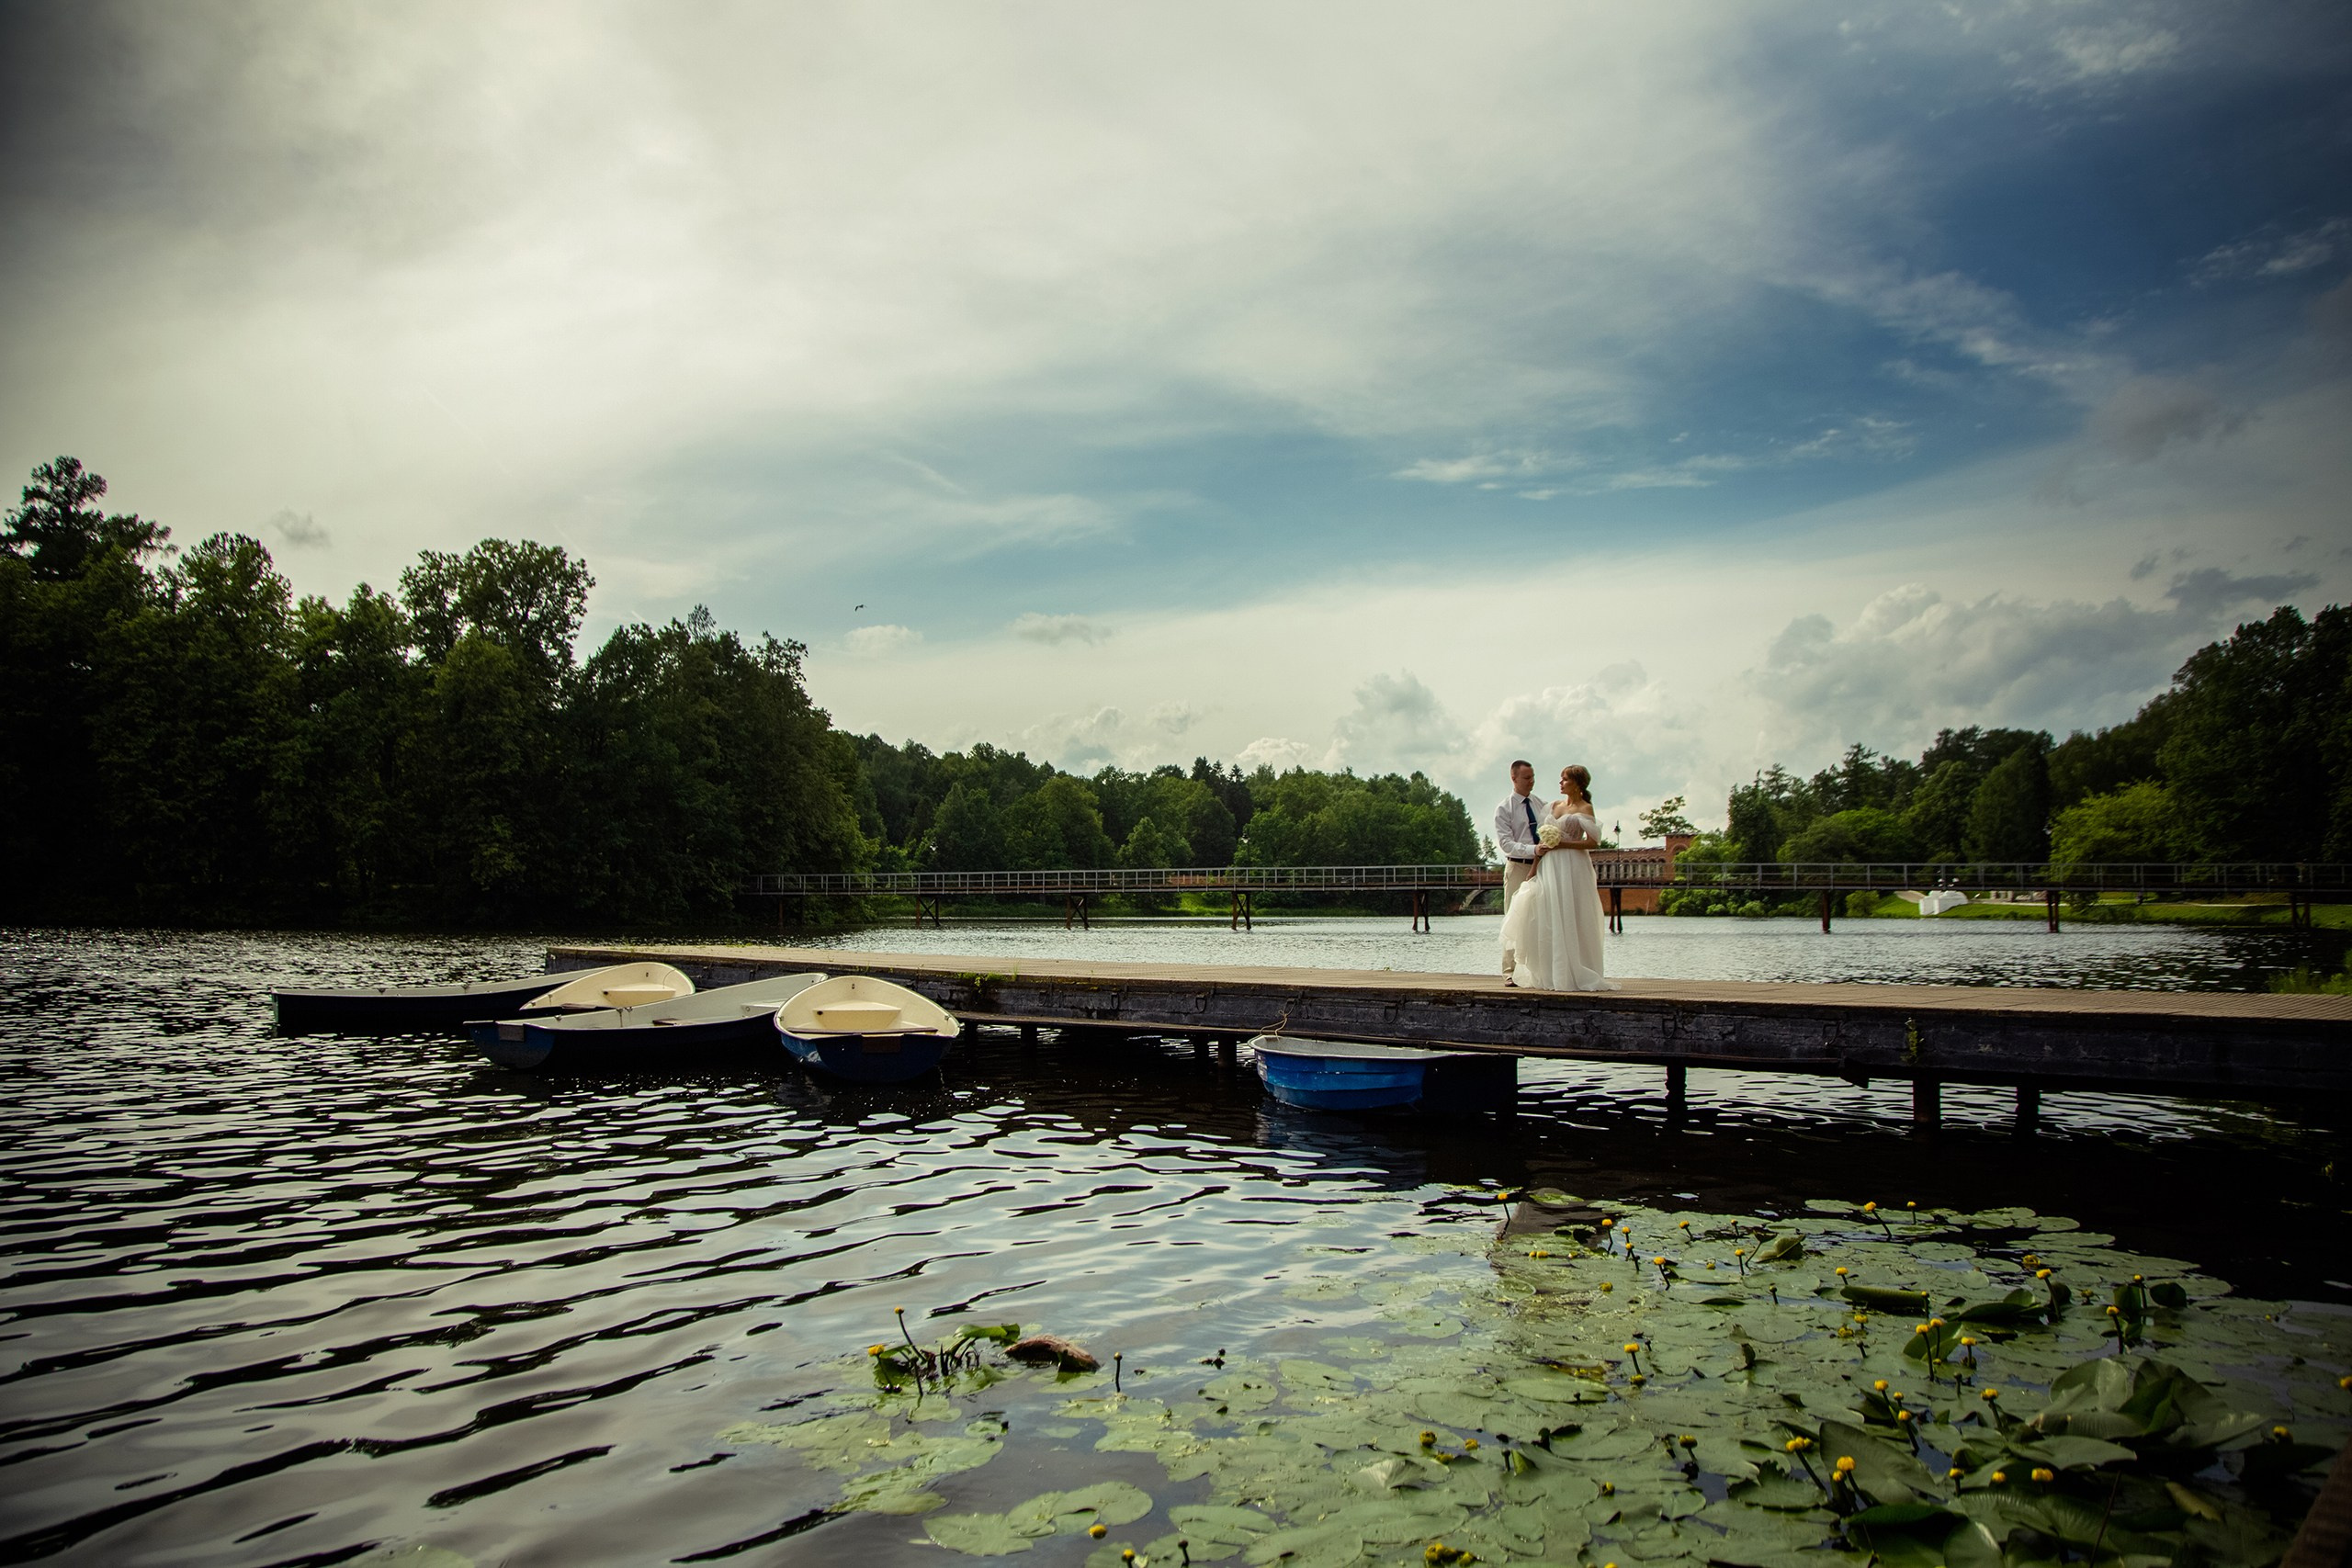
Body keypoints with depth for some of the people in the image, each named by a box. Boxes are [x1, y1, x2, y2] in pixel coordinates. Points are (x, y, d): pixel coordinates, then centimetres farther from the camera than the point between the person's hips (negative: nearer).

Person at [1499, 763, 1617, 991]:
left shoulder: (1585, 808, -3)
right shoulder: (1555, 806, 15)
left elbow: (1592, 842, -12)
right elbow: (1543, 838, 14)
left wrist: (1561, 844, -16)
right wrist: (1534, 867, 7)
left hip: (1572, 867, -6)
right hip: (1549, 866, 6)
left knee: (1569, 919, -6)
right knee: (1545, 920, 2)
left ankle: (1572, 974, 1)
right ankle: (1548, 974, 7)